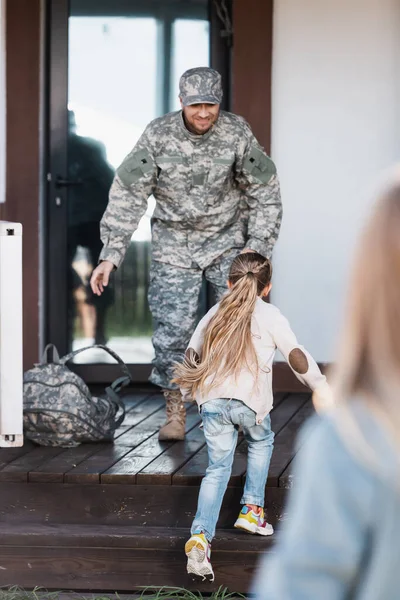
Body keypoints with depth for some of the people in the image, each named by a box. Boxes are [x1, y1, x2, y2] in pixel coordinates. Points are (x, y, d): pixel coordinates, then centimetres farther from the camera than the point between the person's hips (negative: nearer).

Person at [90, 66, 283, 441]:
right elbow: (127, 195, -12)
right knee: (172, 328, -6)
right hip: (174, 245, 0)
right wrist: (110, 255, -17)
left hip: (227, 240, 1)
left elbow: (264, 192, -1)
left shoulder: (237, 133, -11)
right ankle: (175, 413, 8)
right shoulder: (158, 136, -14)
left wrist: (258, 246, -8)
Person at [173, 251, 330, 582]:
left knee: (217, 468, 6)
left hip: (213, 400, 3)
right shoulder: (270, 316, 3)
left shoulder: (215, 314, 16)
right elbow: (297, 357, -3)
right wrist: (324, 390, 5)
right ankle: (252, 510, 27)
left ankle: (201, 536, -10)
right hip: (250, 401, -3)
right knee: (261, 443, 28)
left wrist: (188, 390, 38)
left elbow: (191, 355, 22)